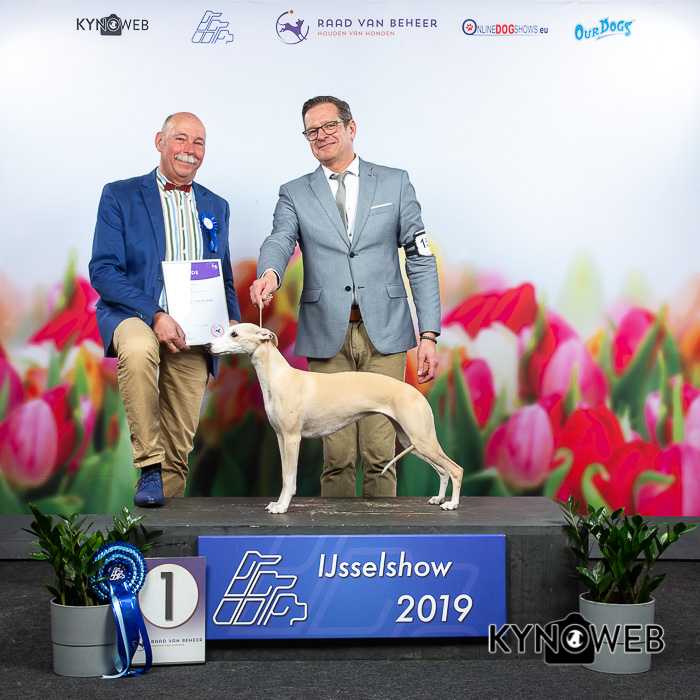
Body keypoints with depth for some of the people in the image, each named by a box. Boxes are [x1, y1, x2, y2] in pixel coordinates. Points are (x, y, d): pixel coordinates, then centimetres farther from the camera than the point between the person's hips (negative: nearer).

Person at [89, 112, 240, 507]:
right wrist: (154, 316, -20)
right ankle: (149, 468, -27)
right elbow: (103, 271, -7)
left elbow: (224, 278, 22)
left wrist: (232, 319, -1)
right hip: (134, 316, -4)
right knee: (139, 349, -39)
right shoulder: (120, 196, 3)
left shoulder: (216, 207, 17)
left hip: (193, 335, 4)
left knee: (180, 444, 0)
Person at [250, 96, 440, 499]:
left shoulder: (395, 183, 11)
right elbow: (280, 241, -6)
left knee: (380, 452, -4)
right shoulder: (295, 194, 13)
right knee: (337, 455, 0)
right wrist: (270, 273, -31)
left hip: (384, 333, 0)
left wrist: (429, 333, -1)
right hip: (327, 337, 1)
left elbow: (421, 259, 8)